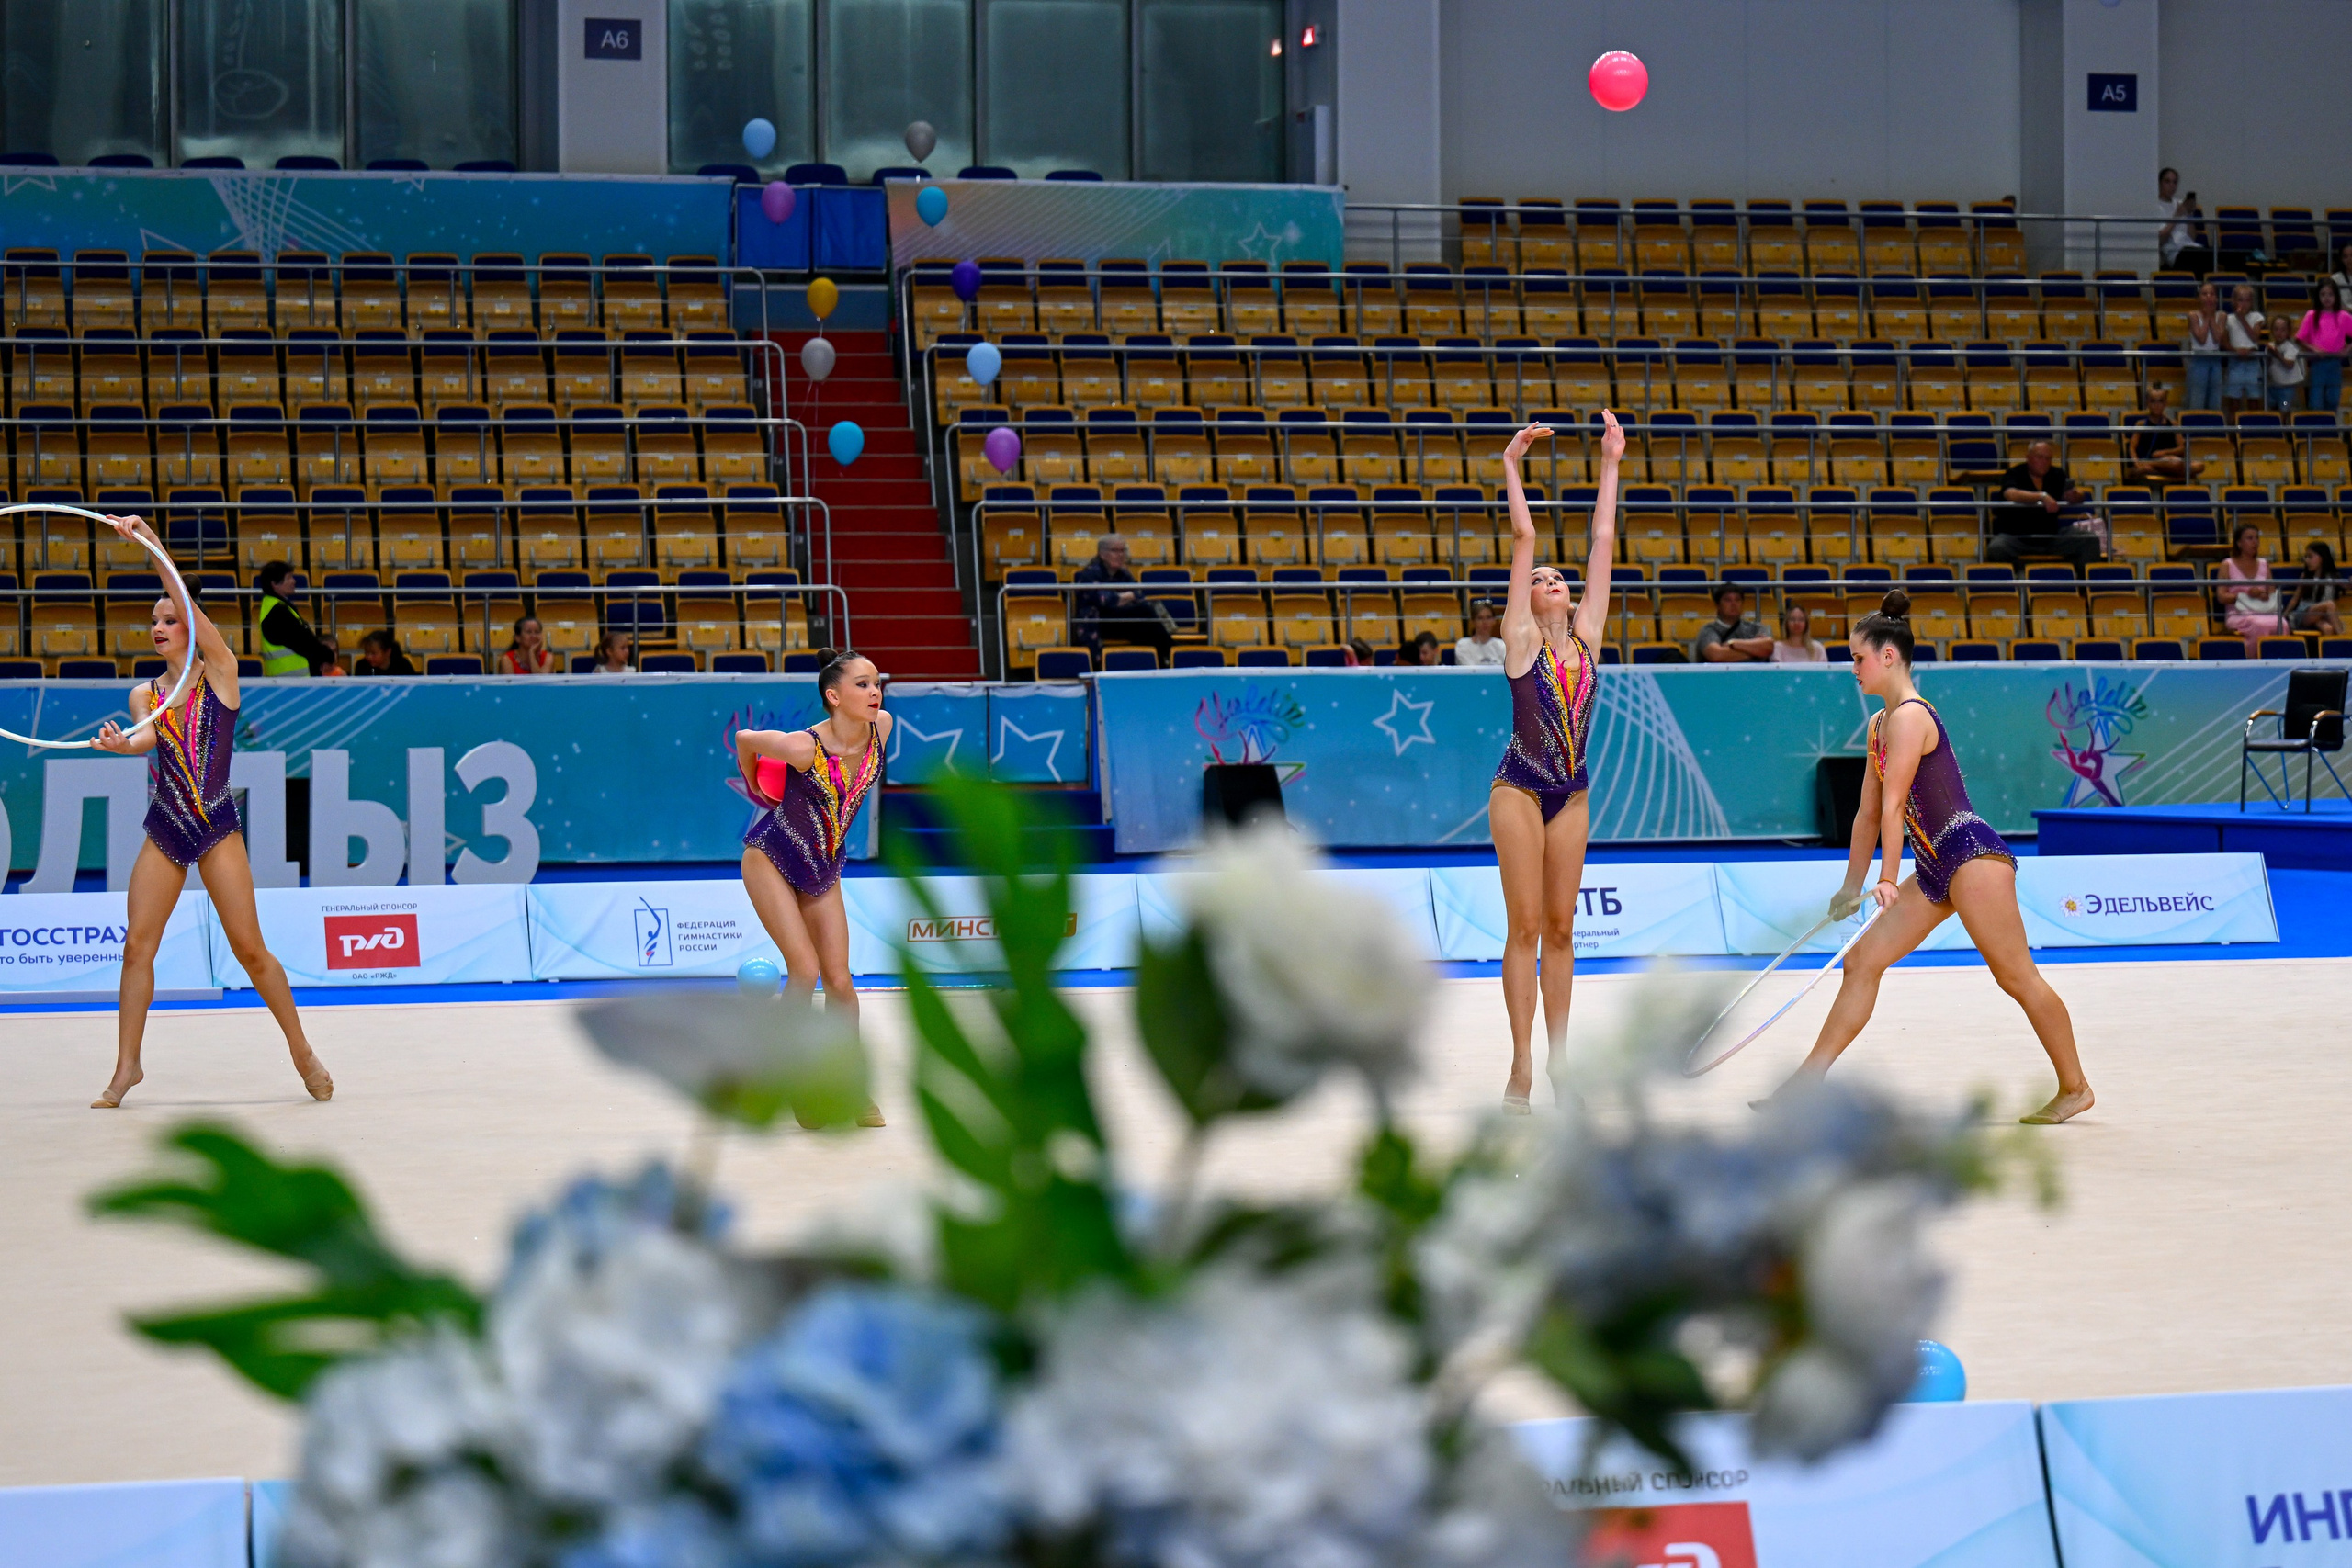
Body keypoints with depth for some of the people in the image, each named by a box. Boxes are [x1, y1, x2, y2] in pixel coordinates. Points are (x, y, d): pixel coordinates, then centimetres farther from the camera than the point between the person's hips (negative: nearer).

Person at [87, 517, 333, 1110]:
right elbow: (147, 736, -12)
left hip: (216, 827, -4)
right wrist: (121, 742, -35)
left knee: (250, 949, -5)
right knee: (137, 945, -3)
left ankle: (302, 1052, 10)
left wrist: (153, 546, -23)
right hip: (164, 831, 4)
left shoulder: (218, 671, 0)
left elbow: (187, 602, -13)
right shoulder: (143, 694, 10)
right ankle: (126, 1069, 5)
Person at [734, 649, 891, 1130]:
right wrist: (758, 789, 5)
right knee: (805, 970, -13)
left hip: (823, 868, 5)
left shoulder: (881, 727, -15)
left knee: (839, 981, 1)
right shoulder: (803, 747, -30)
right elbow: (743, 739, -13)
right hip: (771, 858, -5)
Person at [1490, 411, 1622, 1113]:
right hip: (1520, 787, -4)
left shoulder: (1586, 635, 9)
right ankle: (1522, 1066, -3)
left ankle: (1559, 1058, 11)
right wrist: (1512, 468, -2)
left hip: (1572, 792, 4)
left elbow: (1603, 542, 9)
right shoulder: (1521, 638, -2)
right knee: (1525, 925, -4)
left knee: (1561, 926, 8)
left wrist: (1611, 464, 9)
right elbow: (1522, 538, -4)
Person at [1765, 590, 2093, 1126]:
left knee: (2017, 976, -6)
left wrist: (1888, 880, -23)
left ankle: (2075, 1088, 3)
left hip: (1971, 854, -10)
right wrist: (1851, 888, 24)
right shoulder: (1879, 724, 16)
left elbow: (1894, 806, -19)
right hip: (1935, 870, 10)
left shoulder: (1909, 716, -13)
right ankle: (1808, 1081, 6)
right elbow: (1869, 812, 21)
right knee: (1862, 962, 5)